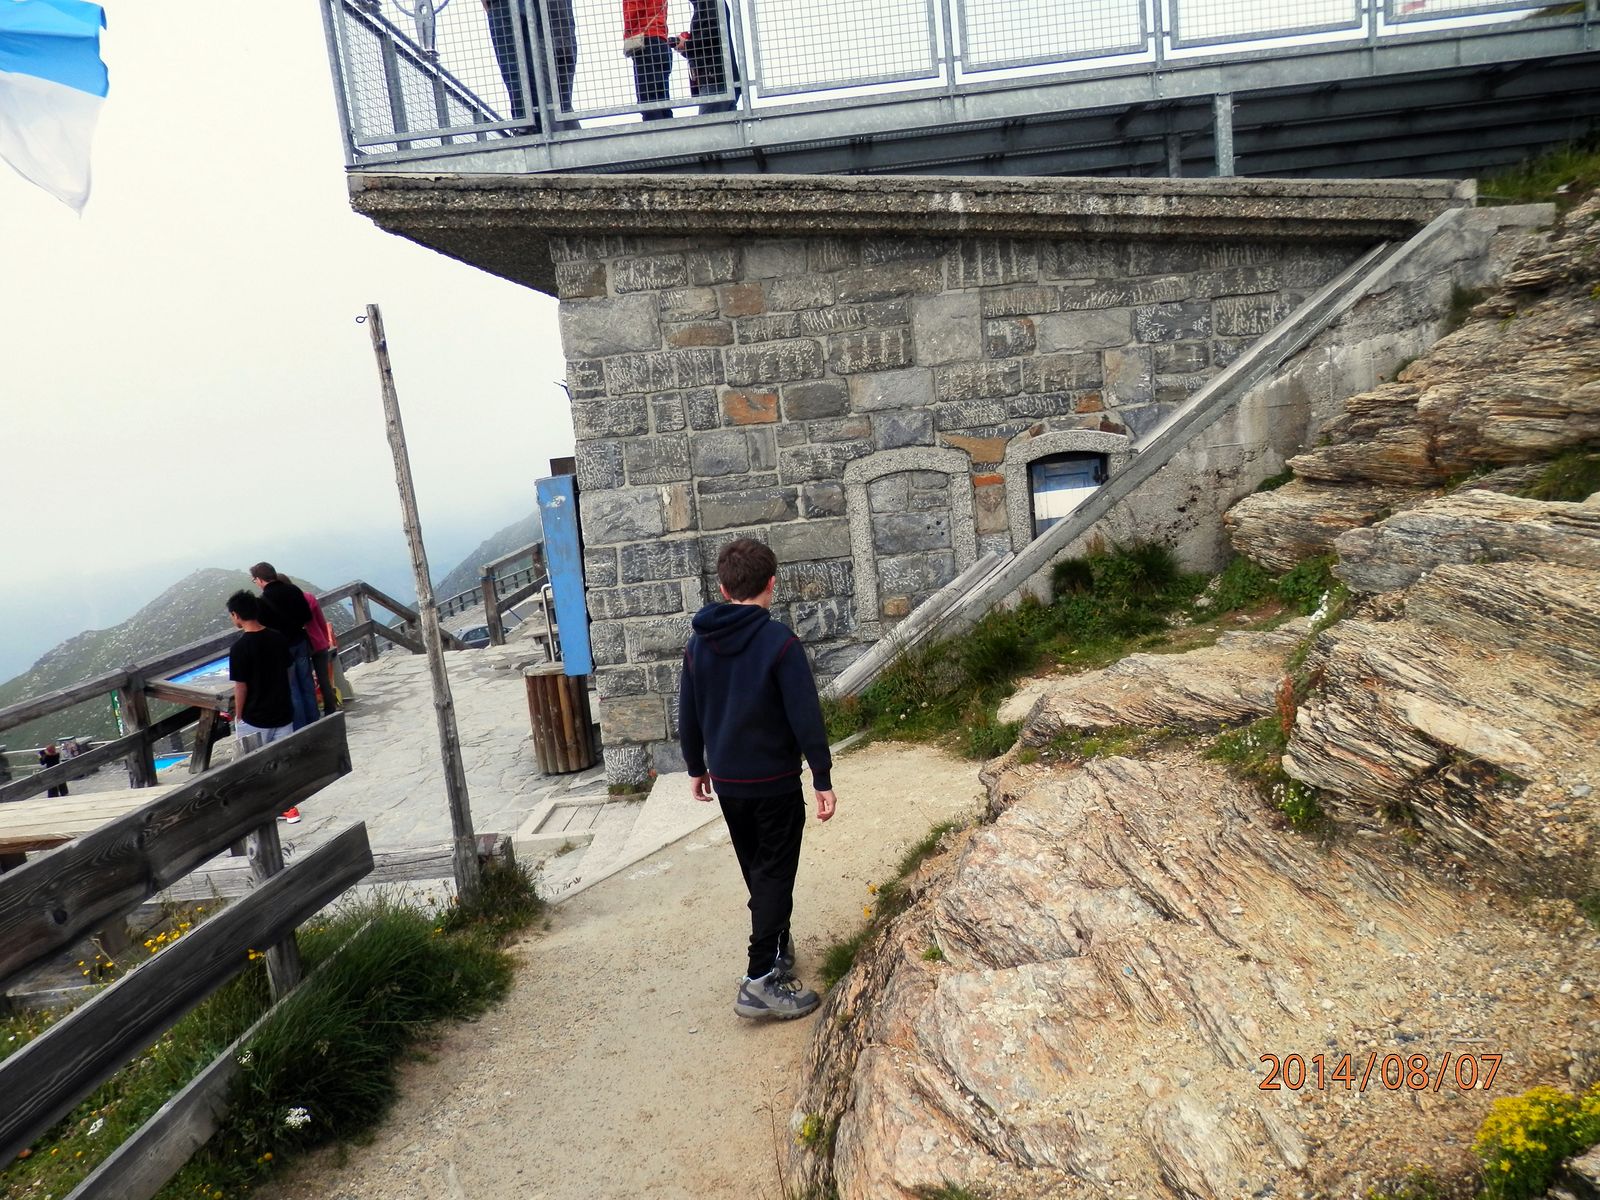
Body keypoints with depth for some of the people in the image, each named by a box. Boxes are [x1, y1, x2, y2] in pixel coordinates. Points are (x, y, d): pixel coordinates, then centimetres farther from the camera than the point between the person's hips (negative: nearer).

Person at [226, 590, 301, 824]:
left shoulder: (239, 648, -19)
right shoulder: (277, 638, -2)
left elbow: (241, 687, -15)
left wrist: (238, 716, -2)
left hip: (254, 718, -5)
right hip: (282, 711, 5)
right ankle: (288, 807, 20)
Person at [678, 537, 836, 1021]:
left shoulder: (699, 644, 0)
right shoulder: (778, 641, -17)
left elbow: (688, 716, 8)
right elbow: (806, 715, -18)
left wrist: (697, 768, 20)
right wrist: (823, 778, -11)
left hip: (727, 781, 6)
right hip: (775, 781, -6)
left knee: (757, 872, 21)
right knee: (776, 876, 3)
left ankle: (778, 949, 37)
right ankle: (761, 980, 0)